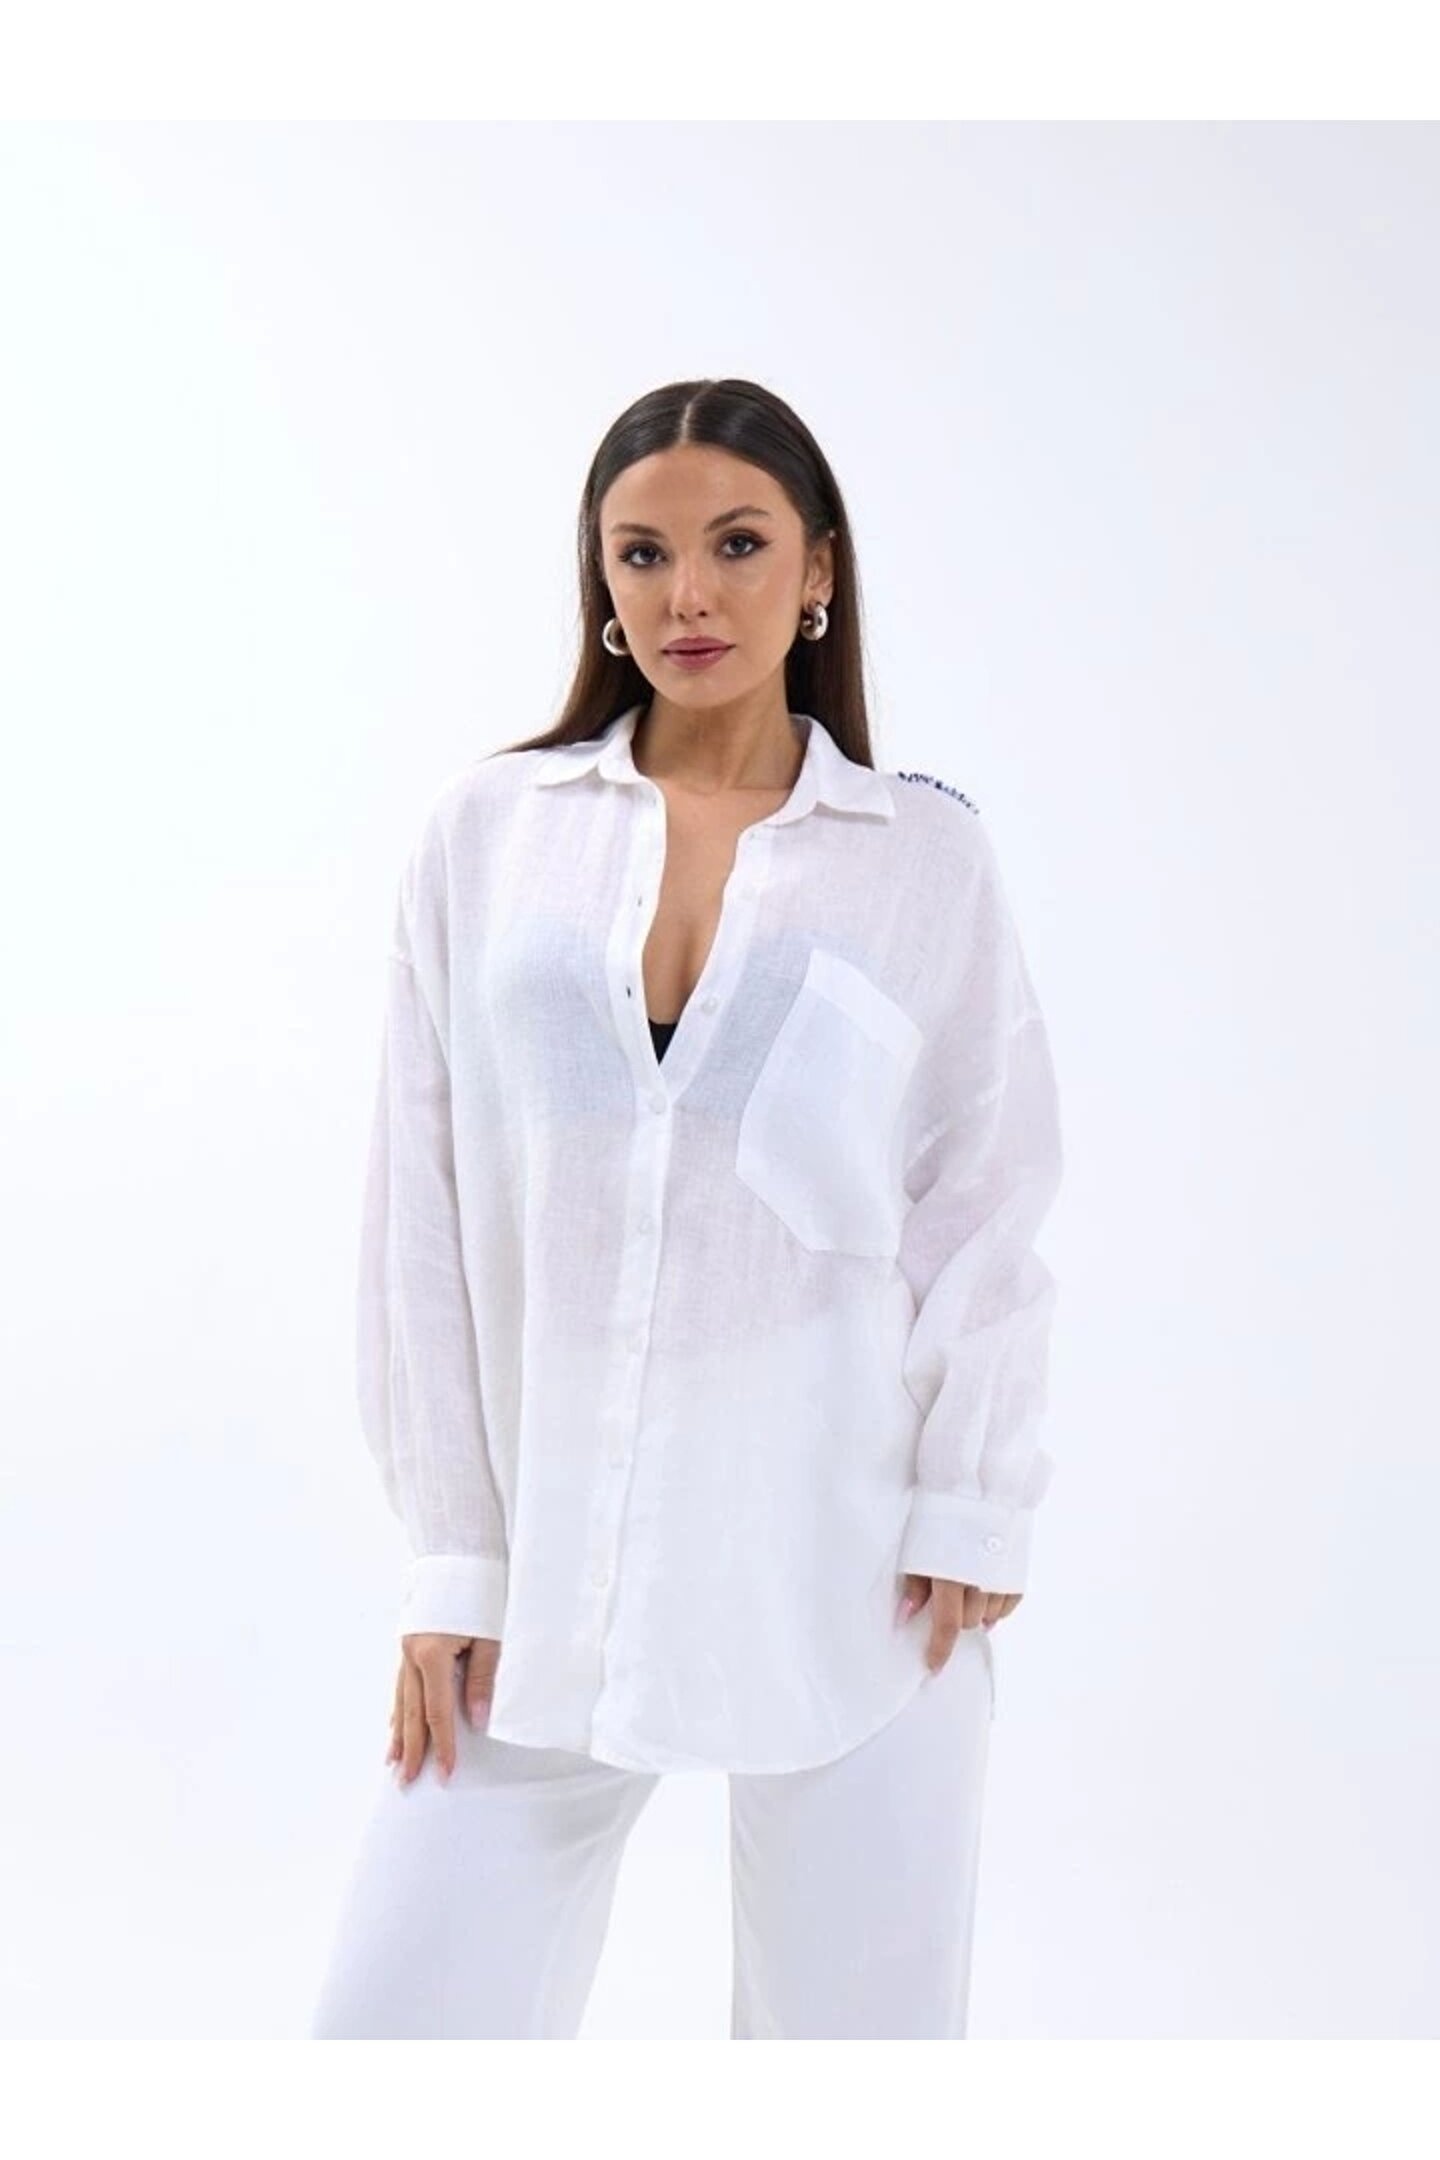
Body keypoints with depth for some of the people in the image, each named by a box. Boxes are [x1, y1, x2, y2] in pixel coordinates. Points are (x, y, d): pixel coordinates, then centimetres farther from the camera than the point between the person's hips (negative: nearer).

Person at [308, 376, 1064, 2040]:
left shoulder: (930, 857, 3)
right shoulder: (487, 829, 4)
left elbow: (986, 1199, 4)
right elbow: (422, 1208, 4)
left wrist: (972, 1511, -3)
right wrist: (450, 1549, 2)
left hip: (848, 1559, 0)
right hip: (553, 1552, 1)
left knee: (856, 2017, 7)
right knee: (399, 2010, 1)